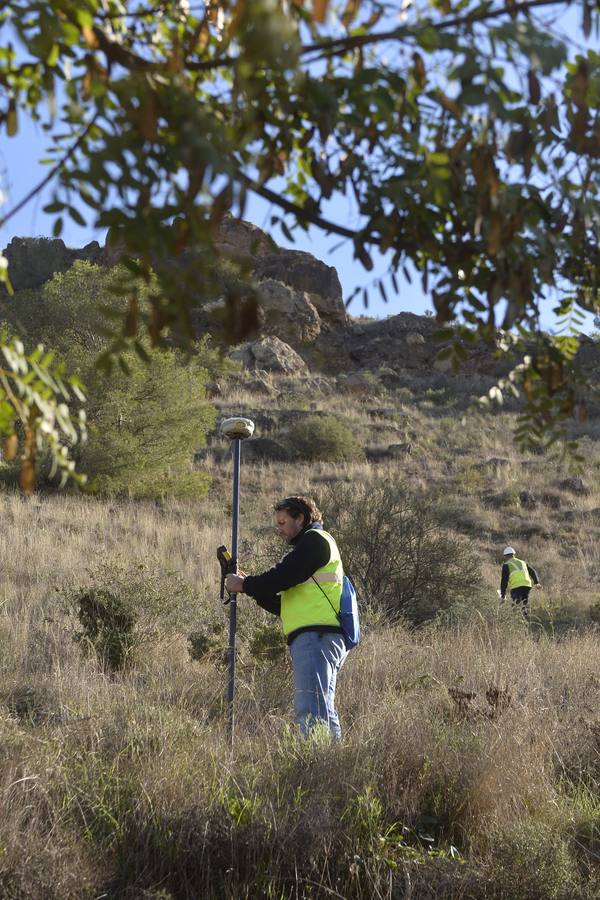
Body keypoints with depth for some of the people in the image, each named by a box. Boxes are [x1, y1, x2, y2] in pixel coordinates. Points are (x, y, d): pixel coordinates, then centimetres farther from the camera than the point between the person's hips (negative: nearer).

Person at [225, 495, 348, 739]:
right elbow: (283, 605, 26)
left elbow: (281, 576, -11)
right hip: (315, 638, 10)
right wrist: (254, 590, 15)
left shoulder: (315, 539, 1)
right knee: (322, 710, 6)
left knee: (311, 711, -18)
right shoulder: (309, 546, 30)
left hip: (315, 636, -10)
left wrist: (244, 585, 2)